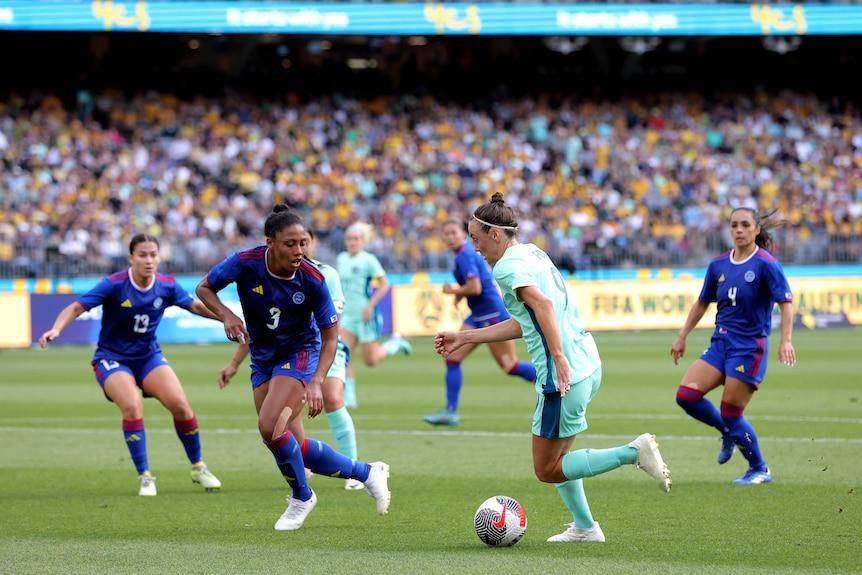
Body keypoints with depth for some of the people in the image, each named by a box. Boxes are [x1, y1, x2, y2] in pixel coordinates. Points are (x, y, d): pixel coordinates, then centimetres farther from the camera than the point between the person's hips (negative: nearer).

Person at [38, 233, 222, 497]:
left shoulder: (167, 286, -7)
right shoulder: (114, 285, -19)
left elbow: (196, 306, 7)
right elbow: (77, 307, -23)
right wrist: (56, 329, -40)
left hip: (149, 356, 3)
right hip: (112, 359, -3)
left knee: (180, 404, -15)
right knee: (132, 406, -29)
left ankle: (198, 467, 8)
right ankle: (144, 477, -14)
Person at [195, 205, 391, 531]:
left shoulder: (312, 280, -23)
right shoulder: (246, 264, -20)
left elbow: (330, 336, -15)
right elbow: (204, 288, -4)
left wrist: (316, 382, -27)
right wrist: (226, 315, -24)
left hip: (300, 353, -4)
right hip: (262, 357, 4)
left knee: (270, 427, -23)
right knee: (291, 446, 1)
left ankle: (301, 497, 2)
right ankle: (367, 473, 18)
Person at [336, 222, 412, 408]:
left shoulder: (368, 260, -11)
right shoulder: (341, 259, 7)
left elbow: (384, 285, -10)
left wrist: (370, 305, -18)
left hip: (366, 316, -5)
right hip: (347, 315, 5)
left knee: (371, 360, 1)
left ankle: (395, 343, 28)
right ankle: (348, 397, -7)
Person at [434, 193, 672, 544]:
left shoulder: (507, 267, -9)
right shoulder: (532, 254, 19)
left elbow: (543, 304, -27)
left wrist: (559, 358, -34)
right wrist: (464, 339, 31)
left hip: (563, 373, -10)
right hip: (588, 365, 10)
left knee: (547, 470, -1)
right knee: (554, 456, 23)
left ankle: (635, 452, -11)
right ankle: (584, 527, 22)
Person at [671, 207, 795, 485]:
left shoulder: (766, 264, -10)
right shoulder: (718, 265, 9)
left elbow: (786, 303, -13)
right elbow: (702, 303, 20)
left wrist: (786, 341, -25)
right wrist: (682, 336, 18)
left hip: (750, 346, -6)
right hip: (720, 343, 6)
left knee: (731, 414, -6)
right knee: (686, 395, -9)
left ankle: (760, 470, 14)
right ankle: (728, 432, 17)